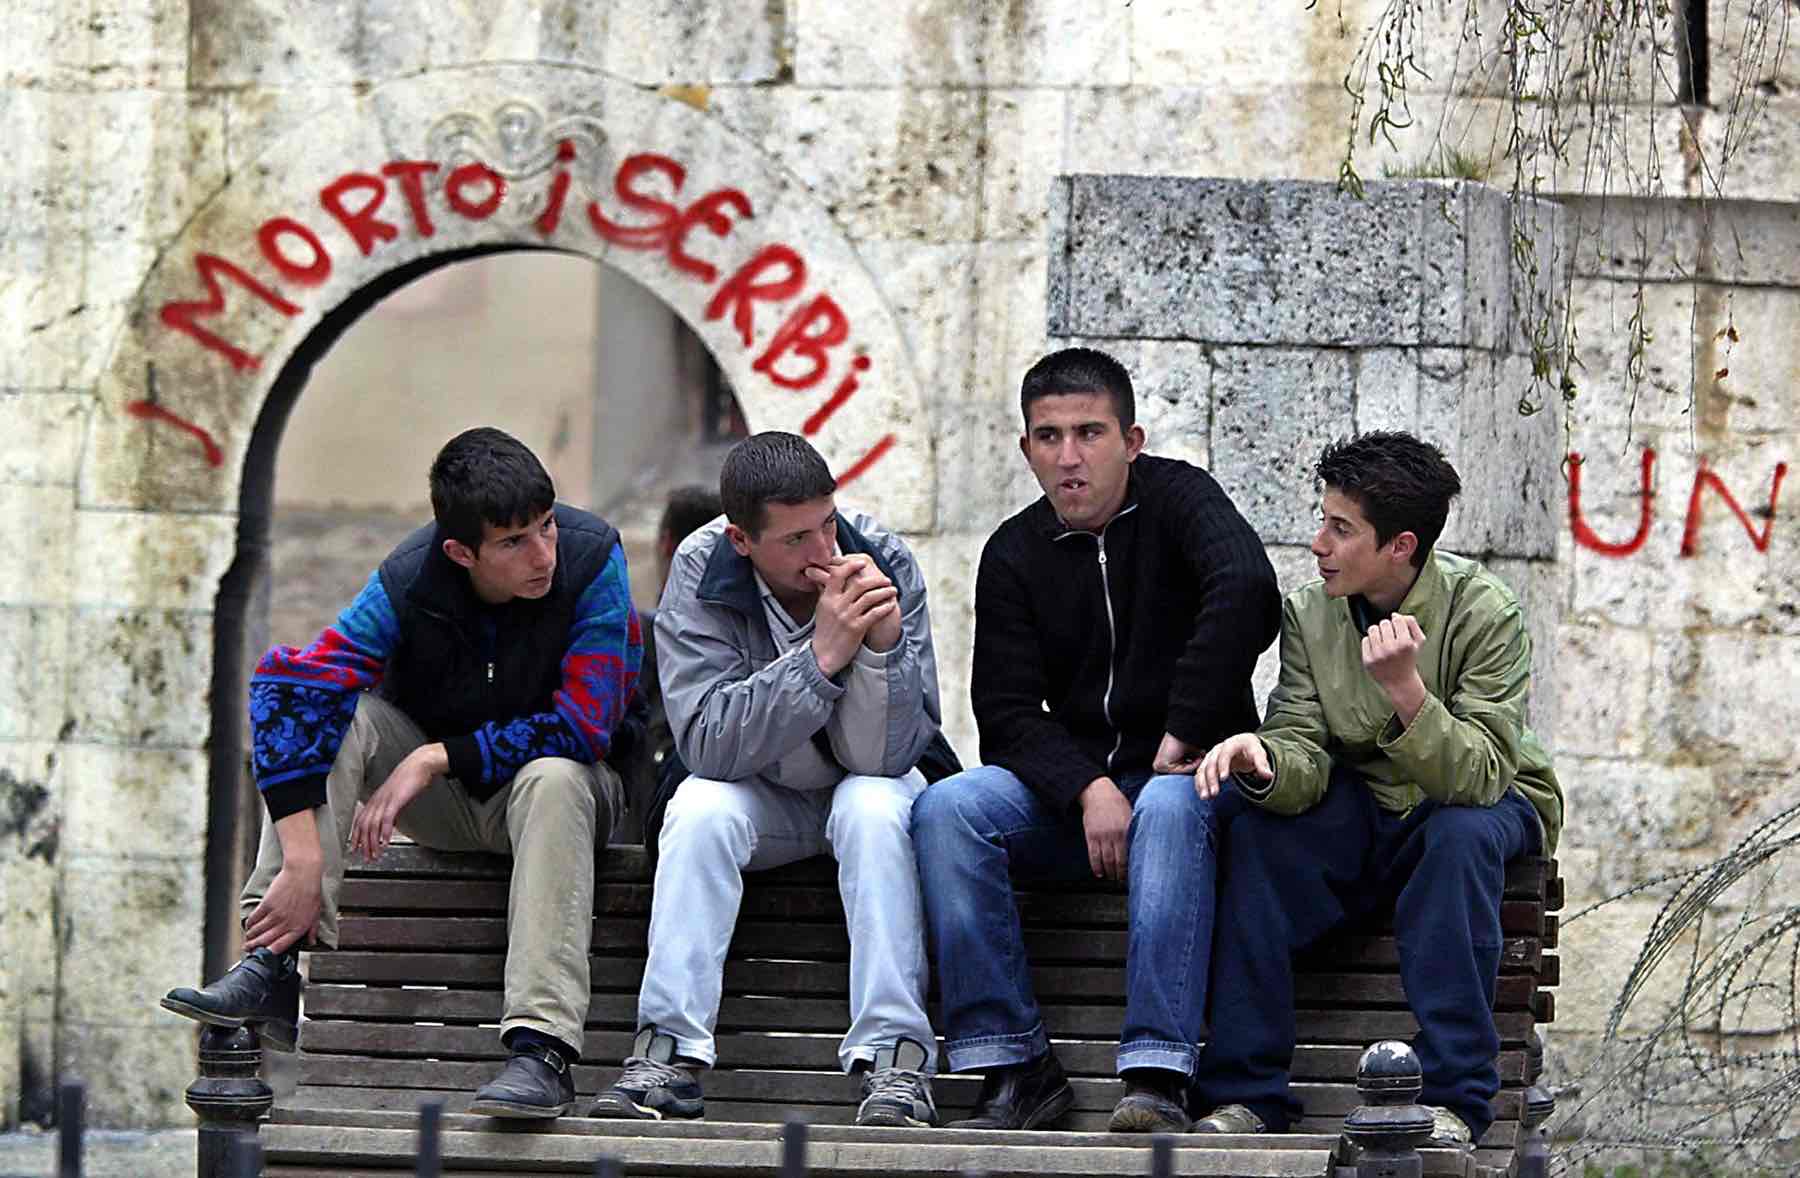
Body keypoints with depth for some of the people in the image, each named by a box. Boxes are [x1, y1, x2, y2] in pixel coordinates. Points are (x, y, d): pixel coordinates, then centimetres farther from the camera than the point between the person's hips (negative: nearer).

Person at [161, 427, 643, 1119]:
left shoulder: (592, 557, -22)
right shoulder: (408, 582, -20)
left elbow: (585, 724, -24)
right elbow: (283, 687, -30)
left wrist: (434, 759, -26)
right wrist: (303, 867, -38)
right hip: (442, 801, 2)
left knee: (554, 779, -37)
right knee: (327, 713, -24)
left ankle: (541, 1049, -47)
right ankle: (273, 968, -32)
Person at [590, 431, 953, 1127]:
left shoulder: (883, 562, -19)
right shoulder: (702, 572, -19)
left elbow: (885, 755, -22)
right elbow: (707, 743, -29)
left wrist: (884, 644, -39)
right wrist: (821, 657, -37)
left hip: (866, 787, 0)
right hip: (761, 797, 0)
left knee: (872, 805, -32)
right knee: (698, 808, -30)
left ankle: (894, 1059, -36)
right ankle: (668, 1055, -32)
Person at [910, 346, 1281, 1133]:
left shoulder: (1174, 499, -4)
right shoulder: (1015, 554, 7)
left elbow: (1246, 591, -25)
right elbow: (1008, 712, -2)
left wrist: (1184, 736, -25)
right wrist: (1089, 789, -21)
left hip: (1185, 775, -4)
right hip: (1070, 787, 4)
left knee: (1170, 809, -38)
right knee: (946, 810, -23)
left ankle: (1157, 1076, -44)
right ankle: (1013, 1065, -25)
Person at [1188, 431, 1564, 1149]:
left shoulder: (1483, 613, -21)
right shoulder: (1310, 614, -8)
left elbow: (1478, 778, -30)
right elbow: (1306, 760, -15)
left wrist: (1405, 688, -45)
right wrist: (1265, 762, -39)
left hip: (1492, 802, -4)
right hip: (1363, 805, 4)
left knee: (1460, 834, -37)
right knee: (1256, 831, -24)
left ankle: (1453, 1101, -34)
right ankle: (1245, 1093, -19)